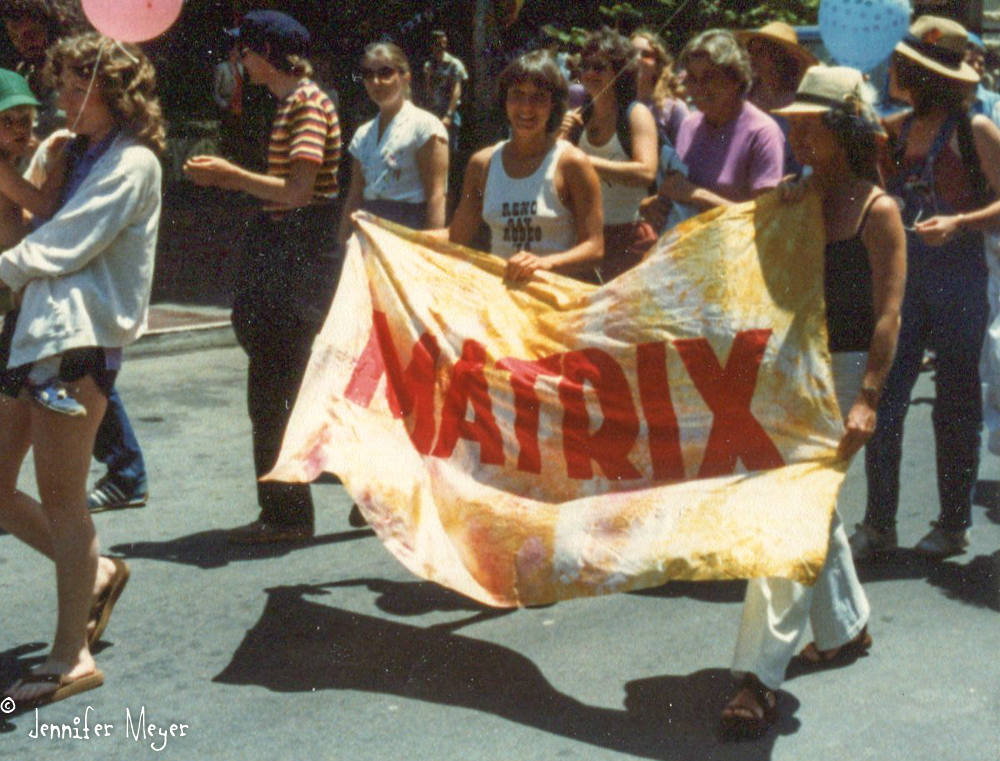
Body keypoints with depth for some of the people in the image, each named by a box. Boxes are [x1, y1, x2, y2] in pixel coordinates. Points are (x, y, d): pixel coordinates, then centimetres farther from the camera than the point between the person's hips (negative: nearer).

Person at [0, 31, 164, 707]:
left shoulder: (131, 162, -5)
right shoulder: (67, 152, 22)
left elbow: (63, 244, -12)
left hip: (78, 335, -8)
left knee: (59, 496, -4)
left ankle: (71, 657, 7)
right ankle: (96, 572, 31)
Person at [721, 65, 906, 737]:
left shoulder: (876, 210, -9)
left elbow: (888, 312, -13)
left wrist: (868, 397, -21)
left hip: (842, 370, -7)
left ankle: (761, 676, -12)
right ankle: (846, 626, 39)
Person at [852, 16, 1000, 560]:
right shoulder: (899, 128, 10)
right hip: (904, 275, 5)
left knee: (955, 404, 5)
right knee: (883, 398, 0)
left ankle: (954, 525, 17)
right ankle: (878, 524, 8)